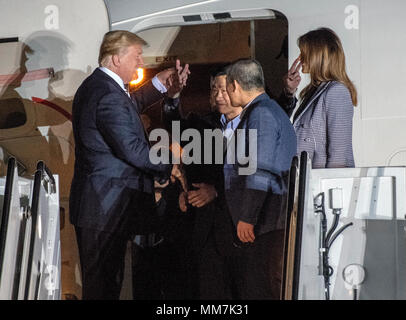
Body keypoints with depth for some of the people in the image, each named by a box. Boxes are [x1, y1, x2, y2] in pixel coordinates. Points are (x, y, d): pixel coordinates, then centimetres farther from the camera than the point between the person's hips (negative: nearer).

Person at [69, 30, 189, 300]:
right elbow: (132, 149, -24)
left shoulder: (95, 85, 12)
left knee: (100, 279, 17)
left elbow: (130, 107, 27)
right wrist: (168, 167, -10)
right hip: (108, 206, -11)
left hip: (96, 204, 11)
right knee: (104, 283, -1)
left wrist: (160, 85, 18)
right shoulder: (109, 95, -21)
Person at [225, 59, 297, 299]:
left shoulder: (261, 113, -11)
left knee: (258, 288, -9)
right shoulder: (270, 110, 21)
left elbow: (261, 172, -19)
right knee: (248, 284, 11)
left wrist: (247, 218, -21)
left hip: (264, 221, -10)